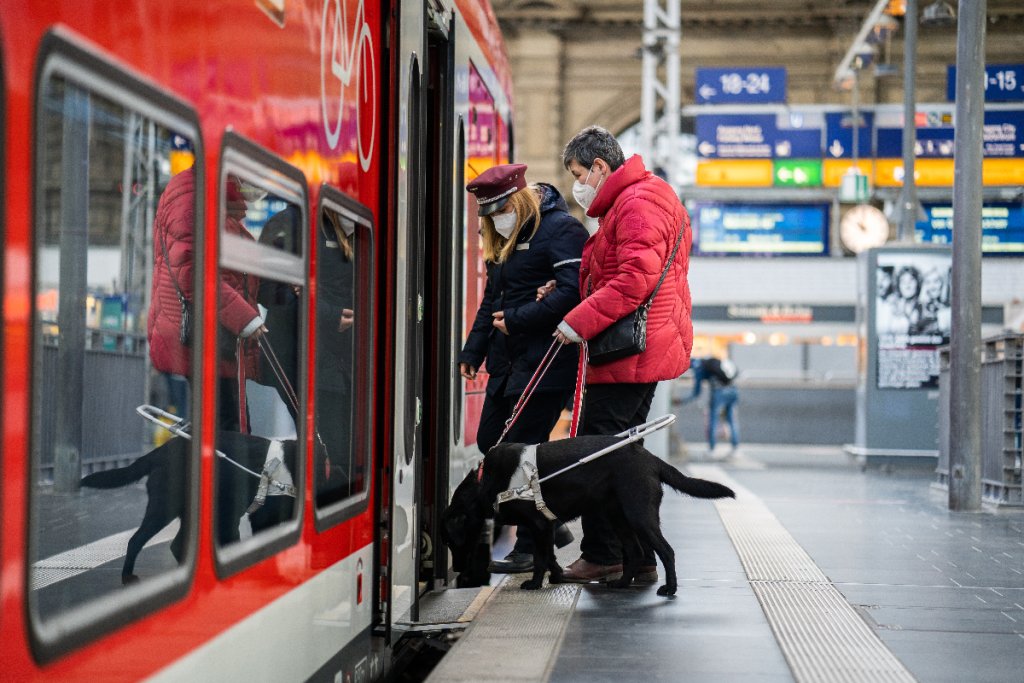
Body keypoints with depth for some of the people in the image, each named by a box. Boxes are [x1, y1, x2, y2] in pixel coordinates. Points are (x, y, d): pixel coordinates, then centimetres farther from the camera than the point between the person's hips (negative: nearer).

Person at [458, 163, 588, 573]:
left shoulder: (560, 229, -11)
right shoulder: (503, 242, 17)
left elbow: (573, 291, -23)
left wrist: (517, 319, -18)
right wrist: (473, 351, 20)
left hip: (547, 362, -10)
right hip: (509, 361, 10)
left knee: (523, 448, -8)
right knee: (490, 441, 10)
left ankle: (531, 547, 3)